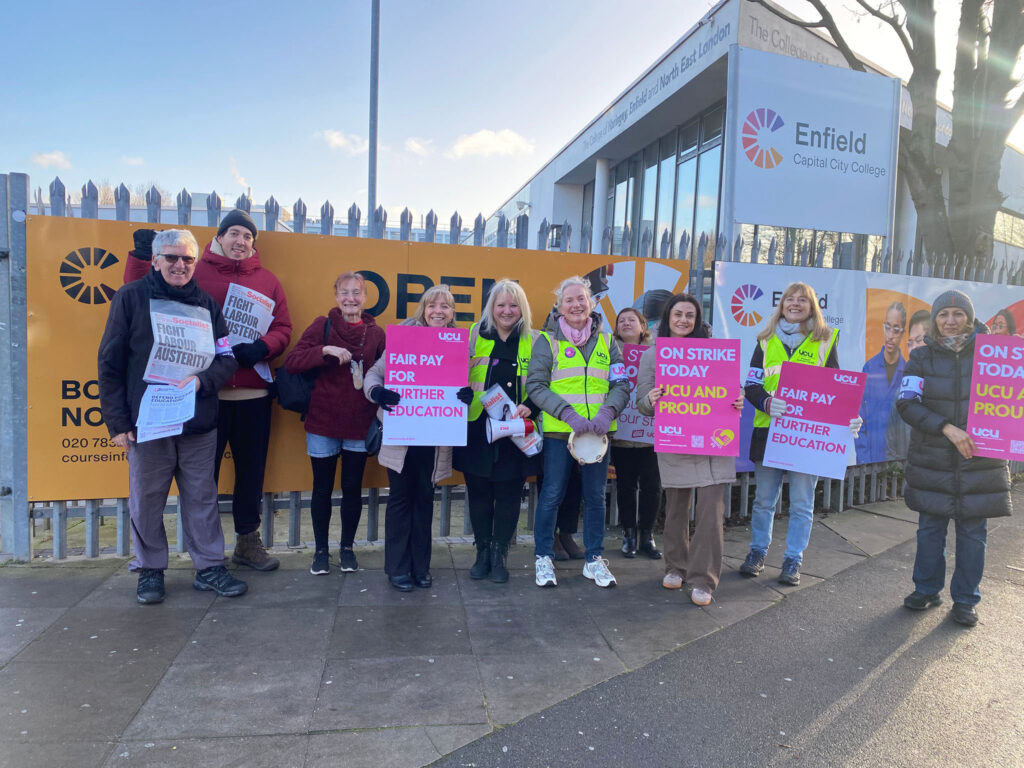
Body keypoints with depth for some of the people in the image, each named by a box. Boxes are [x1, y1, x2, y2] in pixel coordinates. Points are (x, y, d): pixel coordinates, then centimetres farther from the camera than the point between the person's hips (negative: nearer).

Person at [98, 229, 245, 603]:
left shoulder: (206, 303, 8)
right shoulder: (131, 297, -1)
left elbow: (227, 359, 8)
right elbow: (110, 364, -2)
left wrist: (201, 380, -13)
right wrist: (117, 422, -5)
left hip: (199, 426, 3)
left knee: (202, 499, 9)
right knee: (147, 501, 8)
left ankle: (209, 567, 21)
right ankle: (150, 570, 25)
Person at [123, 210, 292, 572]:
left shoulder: (267, 280, 11)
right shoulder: (195, 272, 4)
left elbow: (283, 328, 7)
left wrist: (260, 348, -11)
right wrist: (141, 257, -8)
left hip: (253, 393, 3)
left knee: (251, 471, 11)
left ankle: (248, 541, 27)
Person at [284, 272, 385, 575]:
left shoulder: (376, 333, 1)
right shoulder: (322, 326, -3)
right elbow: (291, 362, -11)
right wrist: (325, 350, -24)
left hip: (359, 424, 1)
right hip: (322, 423, -1)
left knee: (352, 488, 11)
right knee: (322, 488, 10)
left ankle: (347, 547, 28)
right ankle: (321, 550, 27)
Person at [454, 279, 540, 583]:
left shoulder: (534, 341, 5)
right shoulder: (475, 336, 5)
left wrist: (530, 406, -13)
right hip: (478, 429, 1)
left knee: (509, 494, 5)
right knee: (479, 492, 7)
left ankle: (499, 555, 21)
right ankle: (483, 552, 24)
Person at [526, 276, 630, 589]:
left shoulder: (606, 341, 9)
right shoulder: (548, 341, 1)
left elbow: (621, 385, 6)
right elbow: (535, 386, -6)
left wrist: (607, 412, -14)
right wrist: (568, 414, -18)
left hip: (598, 431, 3)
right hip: (558, 431, -2)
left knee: (595, 496, 9)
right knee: (552, 494, 2)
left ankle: (594, 560, 23)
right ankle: (543, 557, 18)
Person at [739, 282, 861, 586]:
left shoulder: (825, 340, 5)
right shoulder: (767, 340, 7)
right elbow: (751, 385, 1)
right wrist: (767, 403, -20)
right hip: (768, 430, 1)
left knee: (801, 504, 6)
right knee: (764, 499, 10)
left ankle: (793, 560, 19)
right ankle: (757, 552, 25)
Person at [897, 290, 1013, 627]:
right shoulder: (922, 358, 1)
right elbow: (908, 404, -8)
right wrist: (946, 428, -20)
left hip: (979, 462, 0)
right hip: (932, 461, 0)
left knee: (972, 532, 6)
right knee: (930, 528, 9)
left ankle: (965, 600, 21)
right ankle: (927, 590, 26)